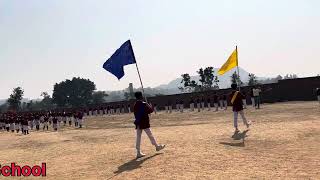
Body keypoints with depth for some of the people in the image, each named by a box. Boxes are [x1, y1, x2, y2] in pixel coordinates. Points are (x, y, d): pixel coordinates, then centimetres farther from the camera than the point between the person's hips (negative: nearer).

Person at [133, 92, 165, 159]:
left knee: (138, 137, 5)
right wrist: (150, 106, 8)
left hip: (138, 123, 7)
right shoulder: (144, 104, -15)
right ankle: (157, 146, 26)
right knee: (150, 135, 8)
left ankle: (138, 152, 6)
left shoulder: (135, 105, 7)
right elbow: (151, 110, -10)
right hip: (144, 123, -6)